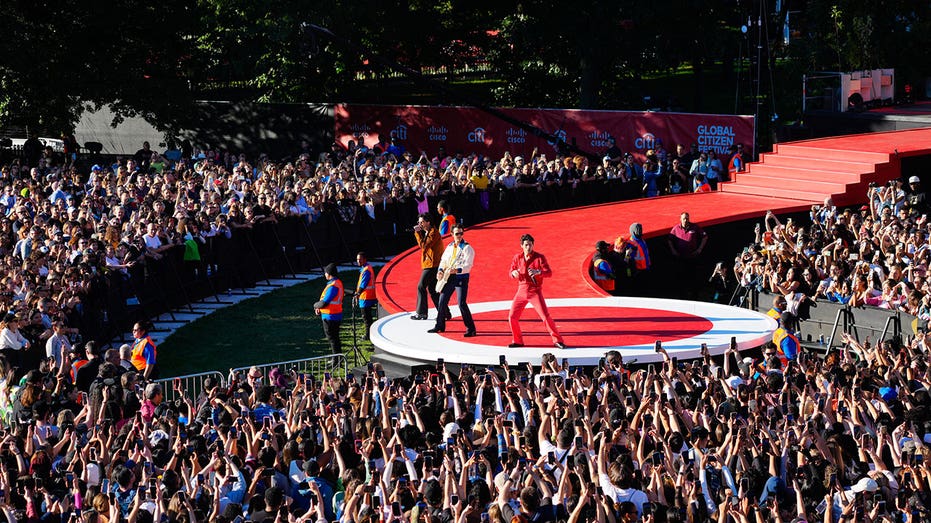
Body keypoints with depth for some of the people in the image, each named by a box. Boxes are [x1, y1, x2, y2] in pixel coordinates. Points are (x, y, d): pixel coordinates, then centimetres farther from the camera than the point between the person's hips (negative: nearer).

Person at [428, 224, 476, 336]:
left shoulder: (467, 248, -8)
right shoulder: (449, 247, 13)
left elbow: (468, 265, -15)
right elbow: (443, 260, 19)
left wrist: (457, 270, -32)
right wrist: (440, 270, -1)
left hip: (461, 278, -7)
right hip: (449, 278, 7)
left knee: (462, 304, -13)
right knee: (442, 301, 11)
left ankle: (470, 328, -5)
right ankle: (440, 326, 27)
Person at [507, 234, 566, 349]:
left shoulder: (539, 257, -8)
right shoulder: (517, 257, 4)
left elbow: (549, 273, -14)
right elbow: (511, 273, 11)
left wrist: (538, 272, -33)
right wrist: (514, 273, -14)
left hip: (535, 292, -4)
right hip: (521, 291, 4)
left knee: (545, 316, -10)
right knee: (512, 317, 2)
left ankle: (557, 340, -2)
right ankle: (517, 341, 19)